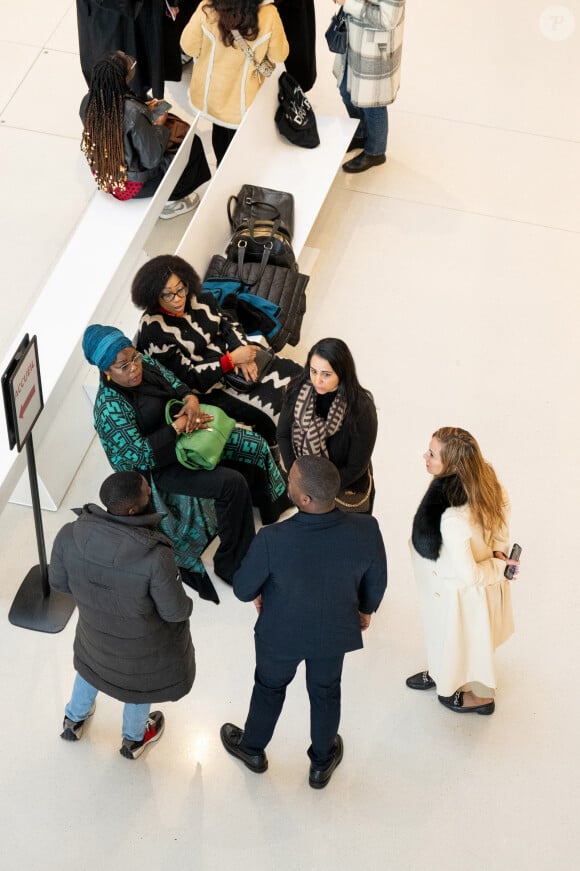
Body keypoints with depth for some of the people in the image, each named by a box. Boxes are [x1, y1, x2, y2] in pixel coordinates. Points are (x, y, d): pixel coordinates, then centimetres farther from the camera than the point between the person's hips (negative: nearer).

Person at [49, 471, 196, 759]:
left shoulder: (69, 535, -29)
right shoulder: (155, 556, -41)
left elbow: (58, 582, -10)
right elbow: (174, 611, -26)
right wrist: (186, 606, -2)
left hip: (94, 627, 3)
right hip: (144, 641, -3)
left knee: (91, 662, 36)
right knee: (141, 680, 30)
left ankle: (73, 720, 62)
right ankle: (133, 740, 58)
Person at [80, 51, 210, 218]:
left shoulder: (88, 101, -17)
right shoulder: (134, 113, -37)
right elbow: (152, 159, -25)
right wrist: (159, 125, -8)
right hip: (131, 186, -7)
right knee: (194, 145, 14)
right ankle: (170, 201, 29)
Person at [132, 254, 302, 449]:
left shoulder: (196, 300, -6)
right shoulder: (153, 332, -24)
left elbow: (229, 324, 4)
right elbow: (188, 378, -23)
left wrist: (243, 354, -16)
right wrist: (232, 359, -26)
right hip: (207, 387, -7)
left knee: (290, 370, 2)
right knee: (270, 408, -20)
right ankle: (270, 455, 7)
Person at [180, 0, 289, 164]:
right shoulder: (268, 15, -28)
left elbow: (189, 47, -10)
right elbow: (279, 55, -11)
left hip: (208, 92, 2)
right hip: (240, 98, -2)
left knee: (219, 128, 31)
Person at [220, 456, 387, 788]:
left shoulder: (272, 540, -38)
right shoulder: (366, 530, -30)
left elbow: (243, 590, -19)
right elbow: (376, 582, -10)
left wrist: (259, 595, 5)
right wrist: (366, 609, 12)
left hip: (281, 634, -1)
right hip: (335, 632, 2)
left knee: (269, 688, 28)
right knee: (326, 692, 29)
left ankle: (252, 749, 55)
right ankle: (322, 763, 53)